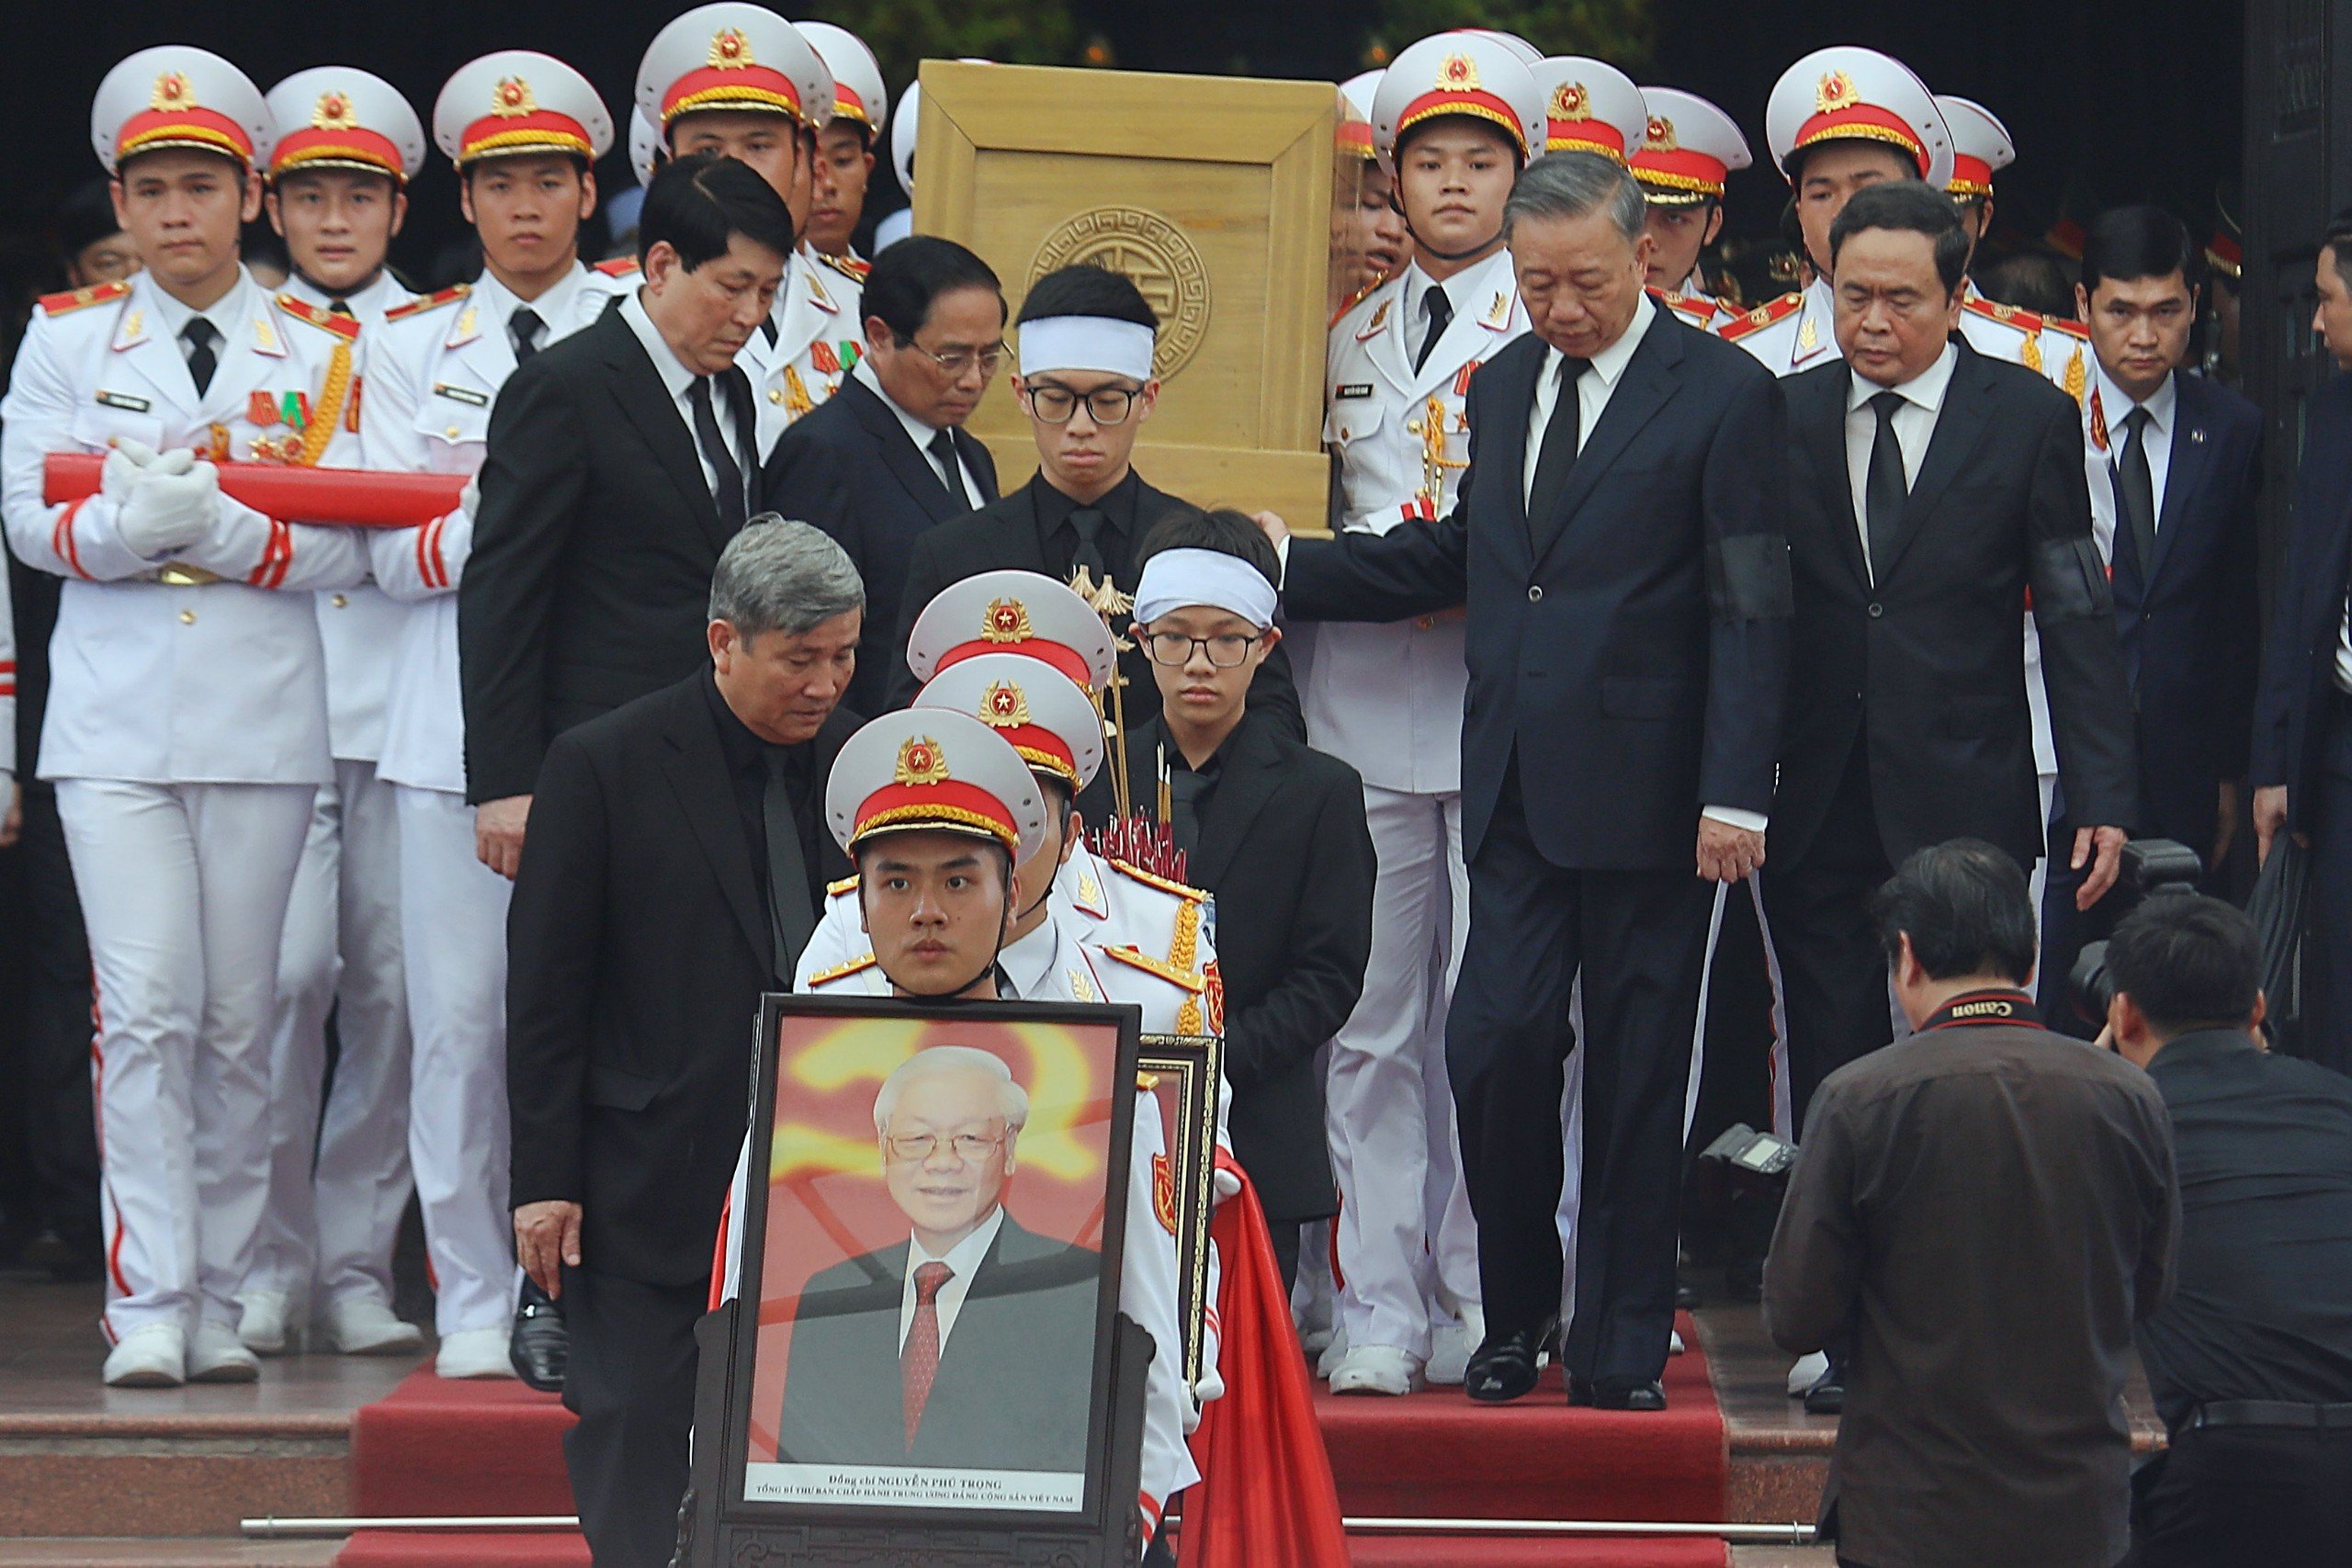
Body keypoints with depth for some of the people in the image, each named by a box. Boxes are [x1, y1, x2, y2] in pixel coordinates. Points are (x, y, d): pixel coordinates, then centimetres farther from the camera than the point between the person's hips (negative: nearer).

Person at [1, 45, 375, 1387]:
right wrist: (128, 524, -19)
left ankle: (224, 1299, 13)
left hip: (263, 722, 1)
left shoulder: (321, 351, 6)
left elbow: (343, 543, -3)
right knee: (149, 1007, -10)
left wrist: (216, 525, -19)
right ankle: (149, 1303, -7)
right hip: (115, 718, -1)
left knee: (242, 1018, 4)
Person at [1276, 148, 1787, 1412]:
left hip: (1646, 792, -4)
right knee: (1493, 1042, -4)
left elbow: (1752, 611, -8)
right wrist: (1281, 570, 15)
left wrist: (1734, 795, -15)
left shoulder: (1725, 395, -5)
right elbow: (1459, 558, 22)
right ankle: (1515, 1314, 14)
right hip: (1515, 787, 5)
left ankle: (1620, 1346, 12)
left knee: (1635, 1070, 3)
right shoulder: (1503, 384, 14)